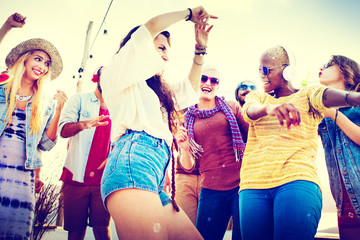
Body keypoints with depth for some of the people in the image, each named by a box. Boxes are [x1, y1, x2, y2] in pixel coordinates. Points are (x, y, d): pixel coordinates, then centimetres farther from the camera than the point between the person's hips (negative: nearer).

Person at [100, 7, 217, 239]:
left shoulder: (158, 91, 35)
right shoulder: (118, 73, 12)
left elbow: (192, 84, 48)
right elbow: (151, 26, 0)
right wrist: (189, 13, 15)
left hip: (156, 178, 9)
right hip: (133, 162, -9)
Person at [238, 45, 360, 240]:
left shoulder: (307, 94, 11)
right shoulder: (257, 96, 18)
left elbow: (328, 95, -14)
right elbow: (250, 110, -6)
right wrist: (270, 107, -32)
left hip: (296, 180, -2)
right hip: (254, 183, 3)